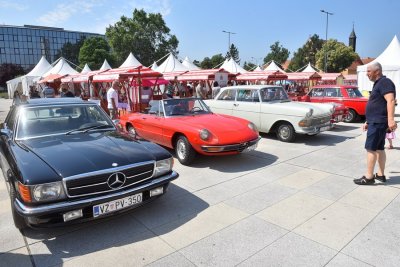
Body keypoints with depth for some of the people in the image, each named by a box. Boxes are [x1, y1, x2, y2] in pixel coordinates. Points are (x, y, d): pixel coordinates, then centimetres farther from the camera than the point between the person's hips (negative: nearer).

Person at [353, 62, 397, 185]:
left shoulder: (385, 82, -11)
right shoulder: (378, 84, 20)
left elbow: (390, 100, -25)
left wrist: (391, 119, -35)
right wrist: (367, 122, 24)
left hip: (378, 122, -10)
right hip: (375, 122, 10)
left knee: (371, 148, -8)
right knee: (379, 148, 12)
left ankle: (368, 177, -4)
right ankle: (380, 174, 19)